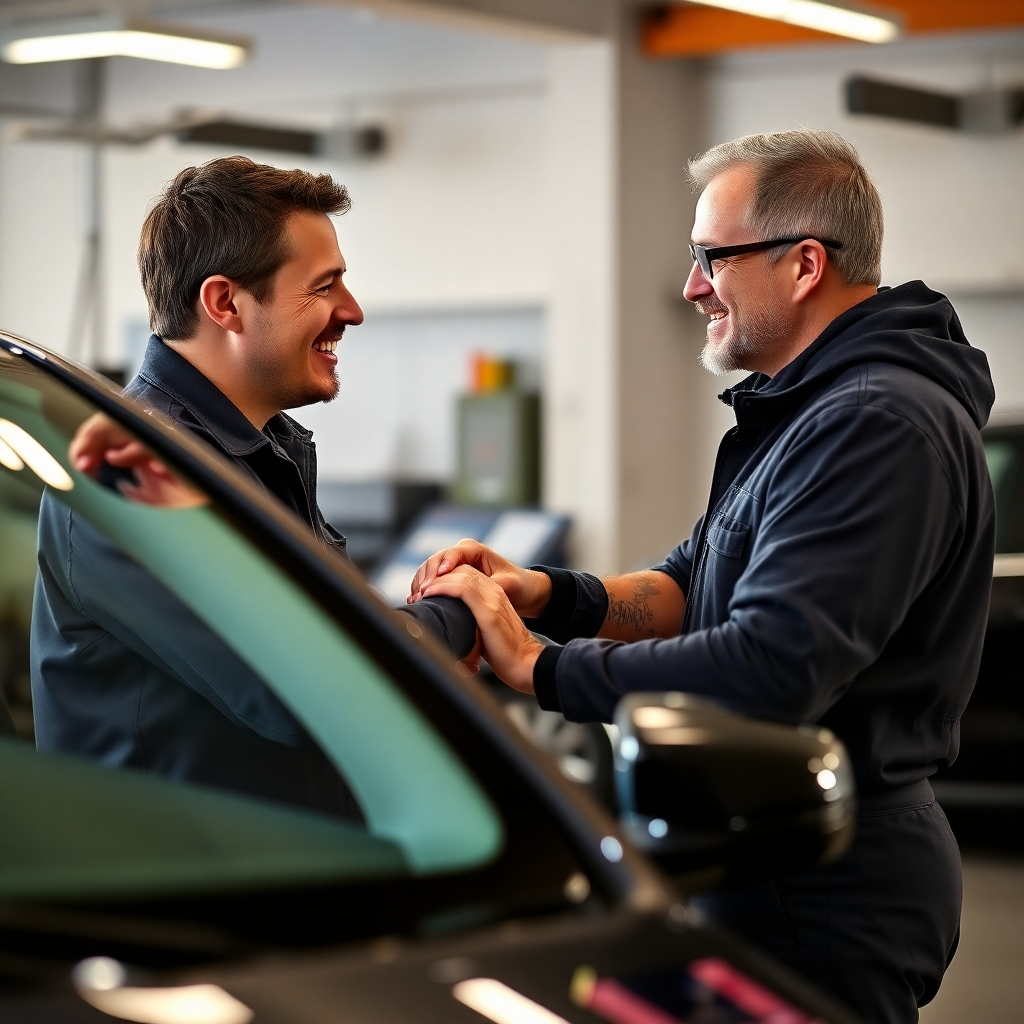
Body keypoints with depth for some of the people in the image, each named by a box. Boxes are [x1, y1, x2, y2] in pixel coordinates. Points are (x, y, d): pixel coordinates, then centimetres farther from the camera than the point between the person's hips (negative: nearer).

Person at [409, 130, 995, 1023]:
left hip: (826, 896, -10)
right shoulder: (807, 406, 16)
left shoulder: (878, 426, -21)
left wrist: (538, 666, -24)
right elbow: (695, 585, 18)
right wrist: (549, 596, 0)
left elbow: (772, 667, -30)